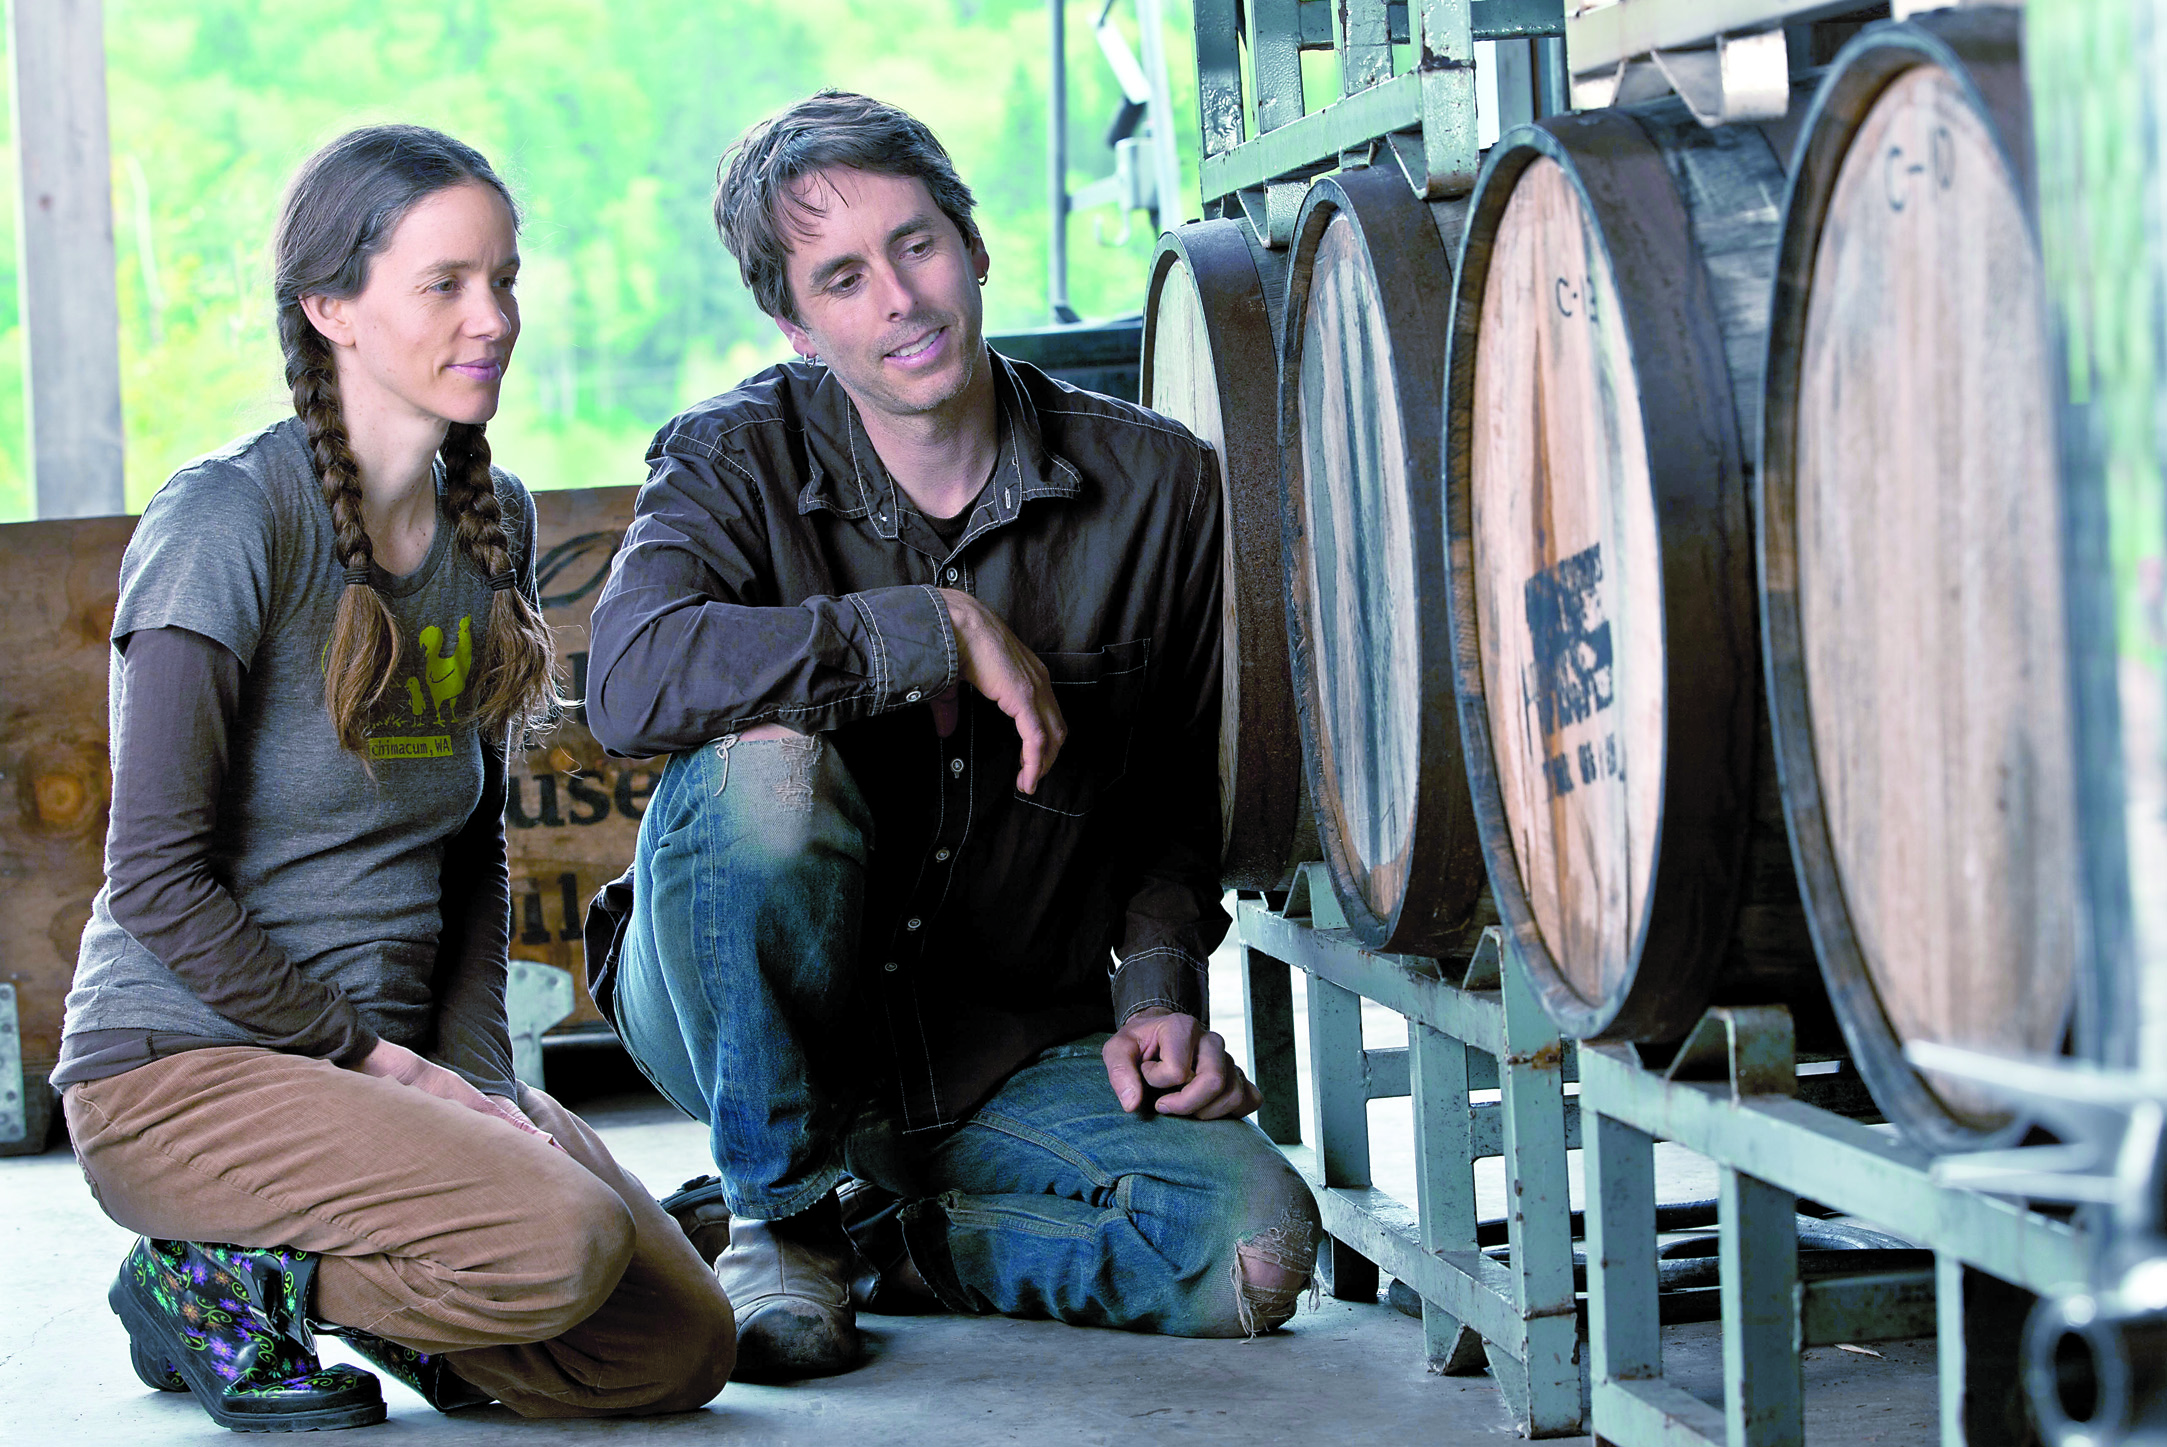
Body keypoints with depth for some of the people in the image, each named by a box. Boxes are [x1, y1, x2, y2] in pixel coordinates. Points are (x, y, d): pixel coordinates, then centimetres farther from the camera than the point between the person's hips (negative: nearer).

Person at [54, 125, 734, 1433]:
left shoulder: (495, 522, 8)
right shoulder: (227, 519, -14)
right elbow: (158, 876, -16)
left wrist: (475, 1067, 0)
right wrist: (376, 1056, -14)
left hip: (399, 1056, 7)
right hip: (182, 1066, -7)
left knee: (681, 1351, -5)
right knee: (560, 1242, -29)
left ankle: (347, 1279, 14)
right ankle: (209, 1284, -5)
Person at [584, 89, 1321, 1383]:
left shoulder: (1155, 486, -4)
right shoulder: (739, 461, -10)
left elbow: (1186, 790, 9)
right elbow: (634, 681, -32)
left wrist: (1156, 983, -6)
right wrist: (945, 629, -29)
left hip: (1009, 1049, 2)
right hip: (739, 1020, -2)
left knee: (1258, 1251, -23)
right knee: (766, 761, -34)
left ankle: (879, 1237, 3)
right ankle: (780, 1214, -12)